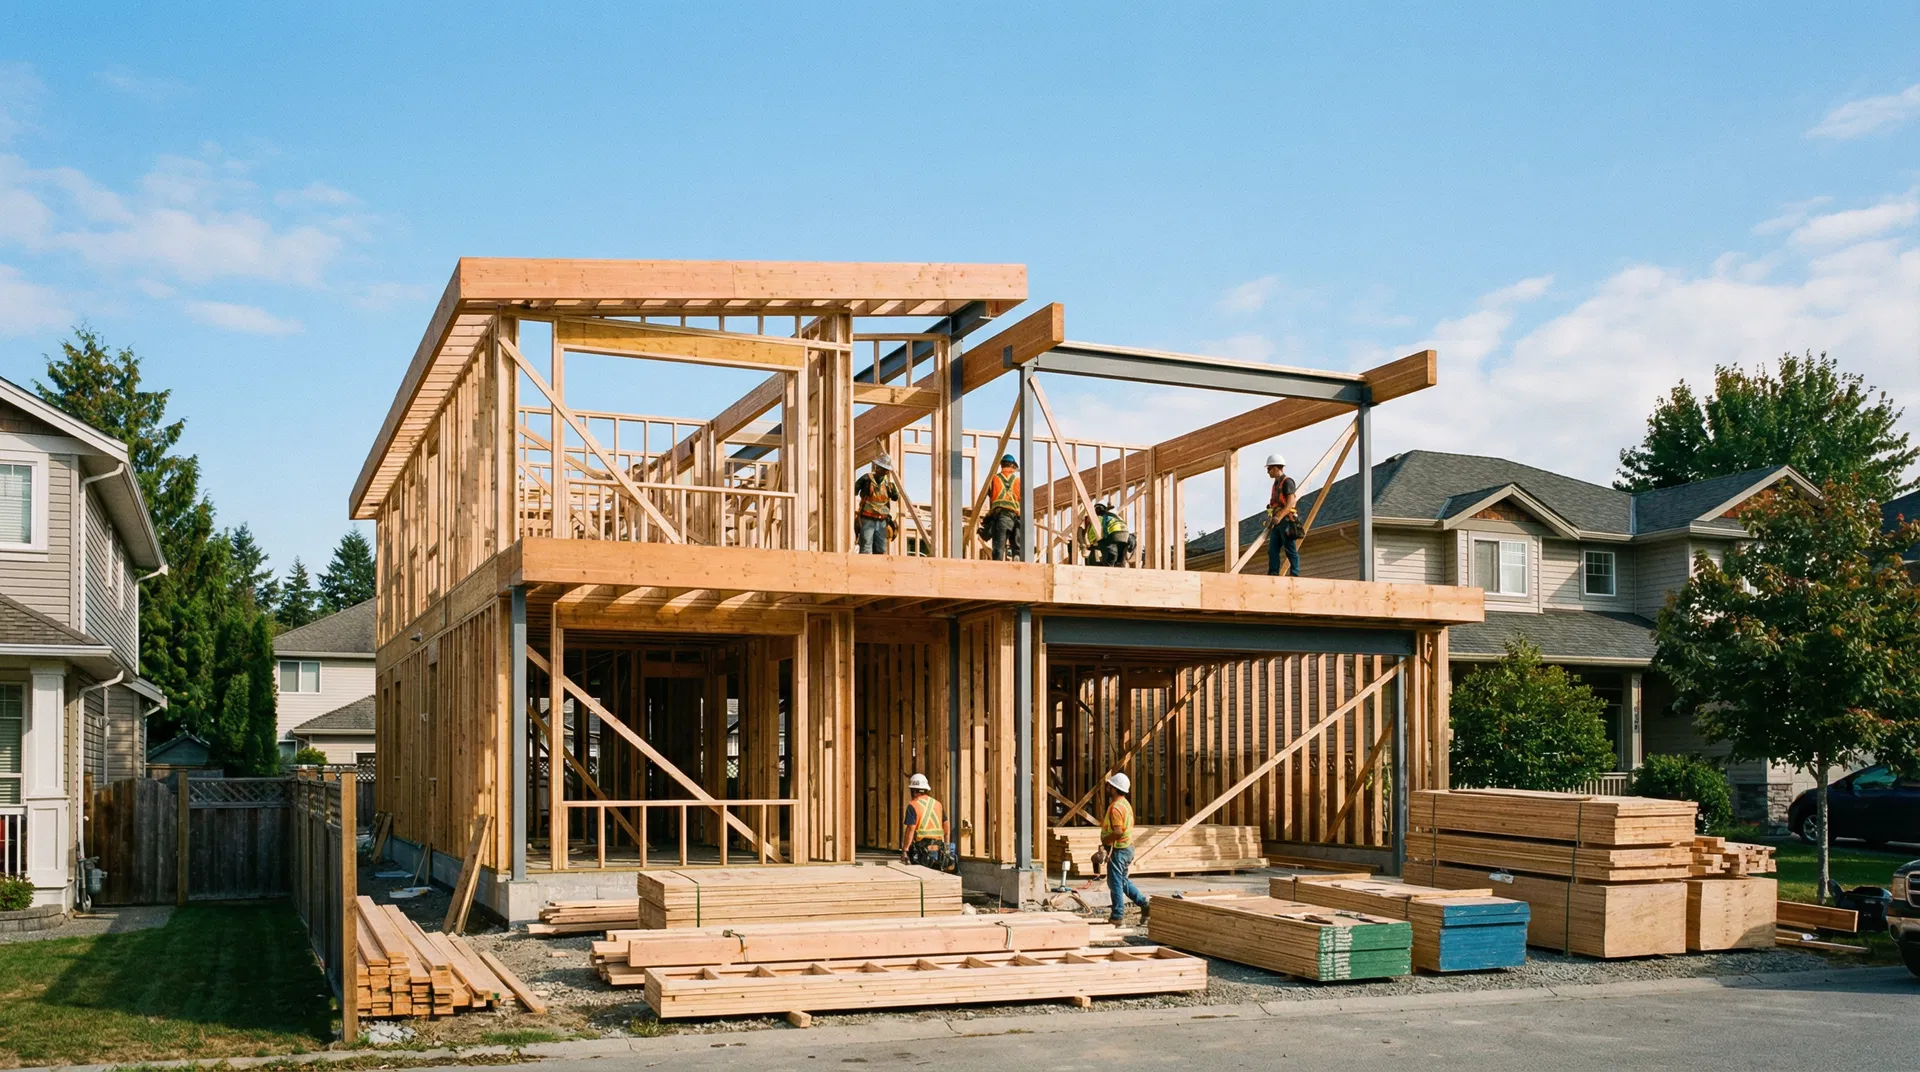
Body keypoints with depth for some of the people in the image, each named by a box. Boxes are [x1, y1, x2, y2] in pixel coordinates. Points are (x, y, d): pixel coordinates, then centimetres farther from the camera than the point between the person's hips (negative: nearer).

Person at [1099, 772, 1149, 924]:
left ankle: (1116, 916, 4)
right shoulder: (1125, 803, 11)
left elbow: (1118, 832, -29)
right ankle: (1144, 903, 17)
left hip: (1118, 849, -10)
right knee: (1123, 880, 20)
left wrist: (1104, 841, -17)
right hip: (1127, 847, 10)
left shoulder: (1116, 807, -21)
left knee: (1115, 882, -1)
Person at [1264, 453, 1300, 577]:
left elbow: (1291, 502, -18)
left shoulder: (1287, 481, -7)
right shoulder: (1276, 484, 19)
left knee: (1290, 551, -7)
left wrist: (1279, 517, -26)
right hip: (1277, 522, 9)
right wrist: (1271, 519, 15)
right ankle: (1273, 575, -2)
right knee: (1272, 550, 1)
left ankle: (1295, 576, -7)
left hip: (1287, 521, -9)